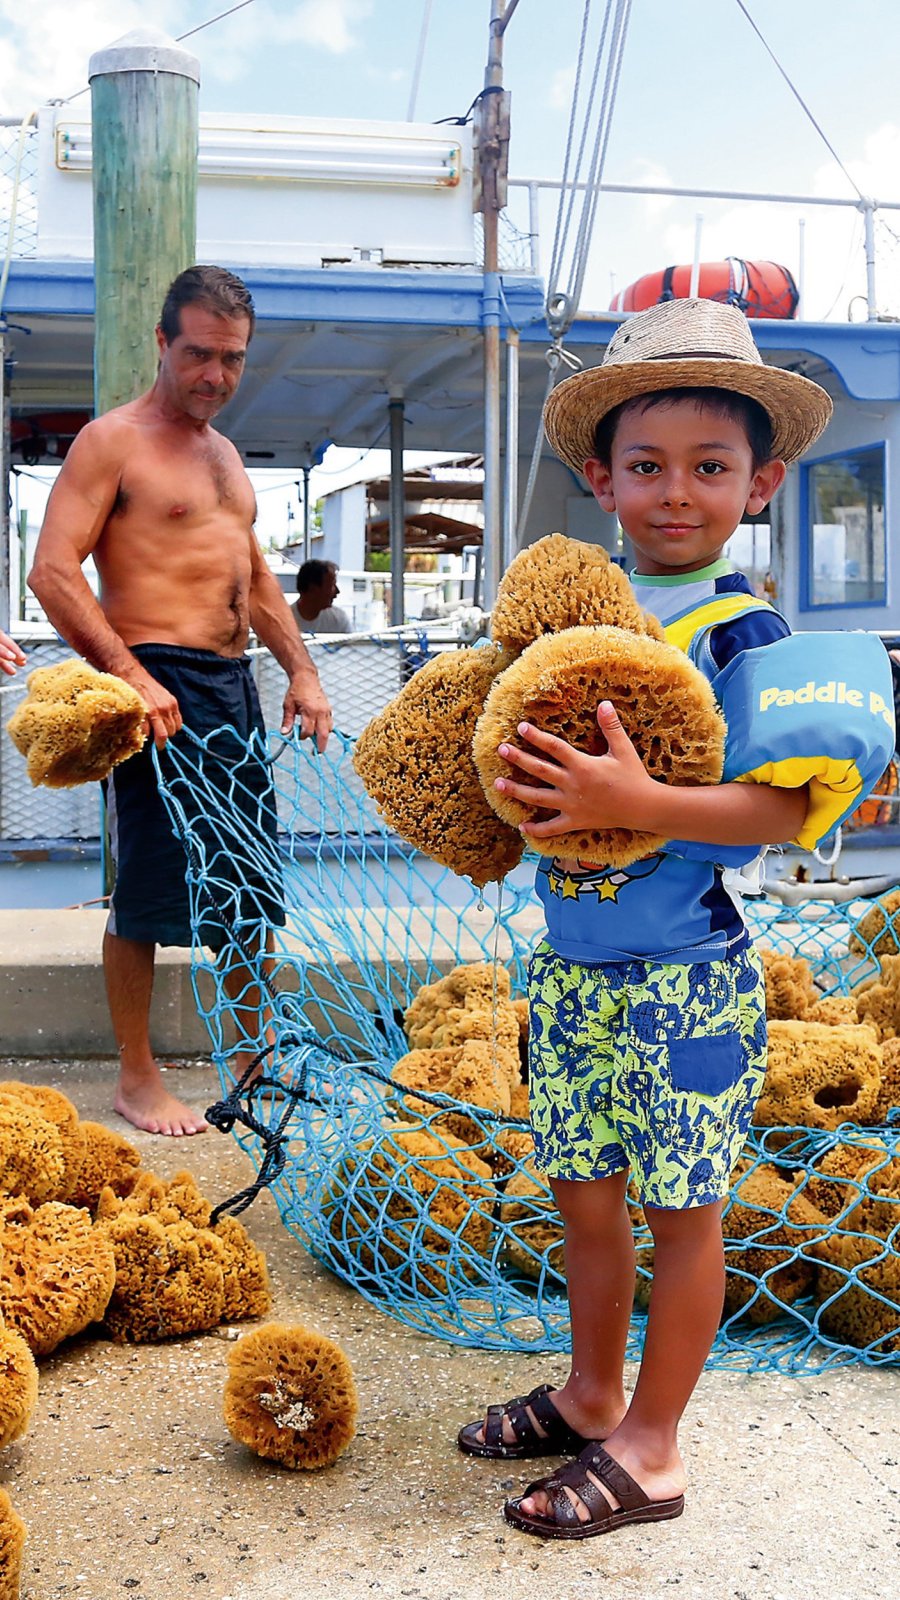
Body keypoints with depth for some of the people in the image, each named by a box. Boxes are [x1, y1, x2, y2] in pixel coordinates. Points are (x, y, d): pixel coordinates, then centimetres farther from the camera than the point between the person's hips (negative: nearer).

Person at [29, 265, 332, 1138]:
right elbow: (53, 572, -15)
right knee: (150, 886, -3)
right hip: (158, 683, -8)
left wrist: (301, 670, 15)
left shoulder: (223, 452, 19)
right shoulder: (112, 441, -6)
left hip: (233, 682, 8)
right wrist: (131, 676, -22)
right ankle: (137, 1077, 11)